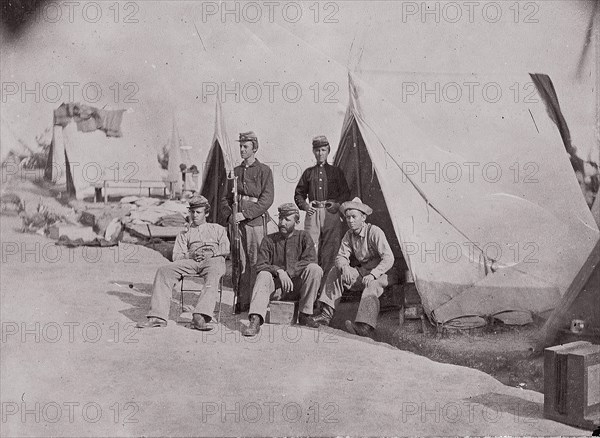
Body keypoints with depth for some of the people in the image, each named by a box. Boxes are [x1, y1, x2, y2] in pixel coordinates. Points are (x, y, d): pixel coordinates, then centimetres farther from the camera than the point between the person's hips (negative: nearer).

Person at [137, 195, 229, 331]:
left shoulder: (218, 229, 30)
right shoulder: (184, 234, 34)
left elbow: (225, 249, 13)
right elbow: (176, 256, 18)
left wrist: (210, 253, -8)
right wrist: (190, 255, -4)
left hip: (213, 260, -3)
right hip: (190, 261, 3)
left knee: (213, 275, -40)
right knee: (164, 271, -24)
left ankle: (199, 317, -55)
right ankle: (158, 316, -31)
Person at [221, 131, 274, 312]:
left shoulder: (264, 170, 1)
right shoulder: (235, 171, 16)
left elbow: (267, 199, -9)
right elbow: (225, 198, 18)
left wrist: (245, 214, -16)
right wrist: (230, 215, -2)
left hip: (256, 221, -5)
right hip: (237, 222, 5)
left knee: (256, 262, -5)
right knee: (240, 262, 5)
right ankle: (242, 301, 10)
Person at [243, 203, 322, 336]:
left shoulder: (303, 237, 6)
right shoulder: (269, 240, 7)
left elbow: (310, 259, -11)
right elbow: (261, 265, -4)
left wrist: (288, 272, -21)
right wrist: (278, 271, -23)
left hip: (297, 286, 0)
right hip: (276, 287, 0)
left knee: (315, 269, -26)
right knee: (263, 275, -30)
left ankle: (305, 314, -19)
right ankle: (255, 320, -45)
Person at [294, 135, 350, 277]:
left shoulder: (336, 171, 12)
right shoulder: (308, 172, 15)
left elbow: (346, 193, 12)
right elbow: (299, 194, 19)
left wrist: (337, 204, -5)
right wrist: (304, 206, 1)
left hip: (331, 213, -1)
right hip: (313, 212, 1)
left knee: (331, 248, -5)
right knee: (311, 247, -6)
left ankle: (328, 279, 0)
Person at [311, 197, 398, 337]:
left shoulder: (374, 231, -18)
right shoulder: (349, 235, 3)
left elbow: (388, 258, -24)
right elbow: (341, 257, 1)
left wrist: (373, 274, -36)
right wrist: (345, 268, -24)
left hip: (383, 273, -7)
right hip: (363, 271, 7)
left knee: (372, 286, -38)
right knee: (336, 271, -9)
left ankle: (365, 326, -53)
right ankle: (326, 314, -15)